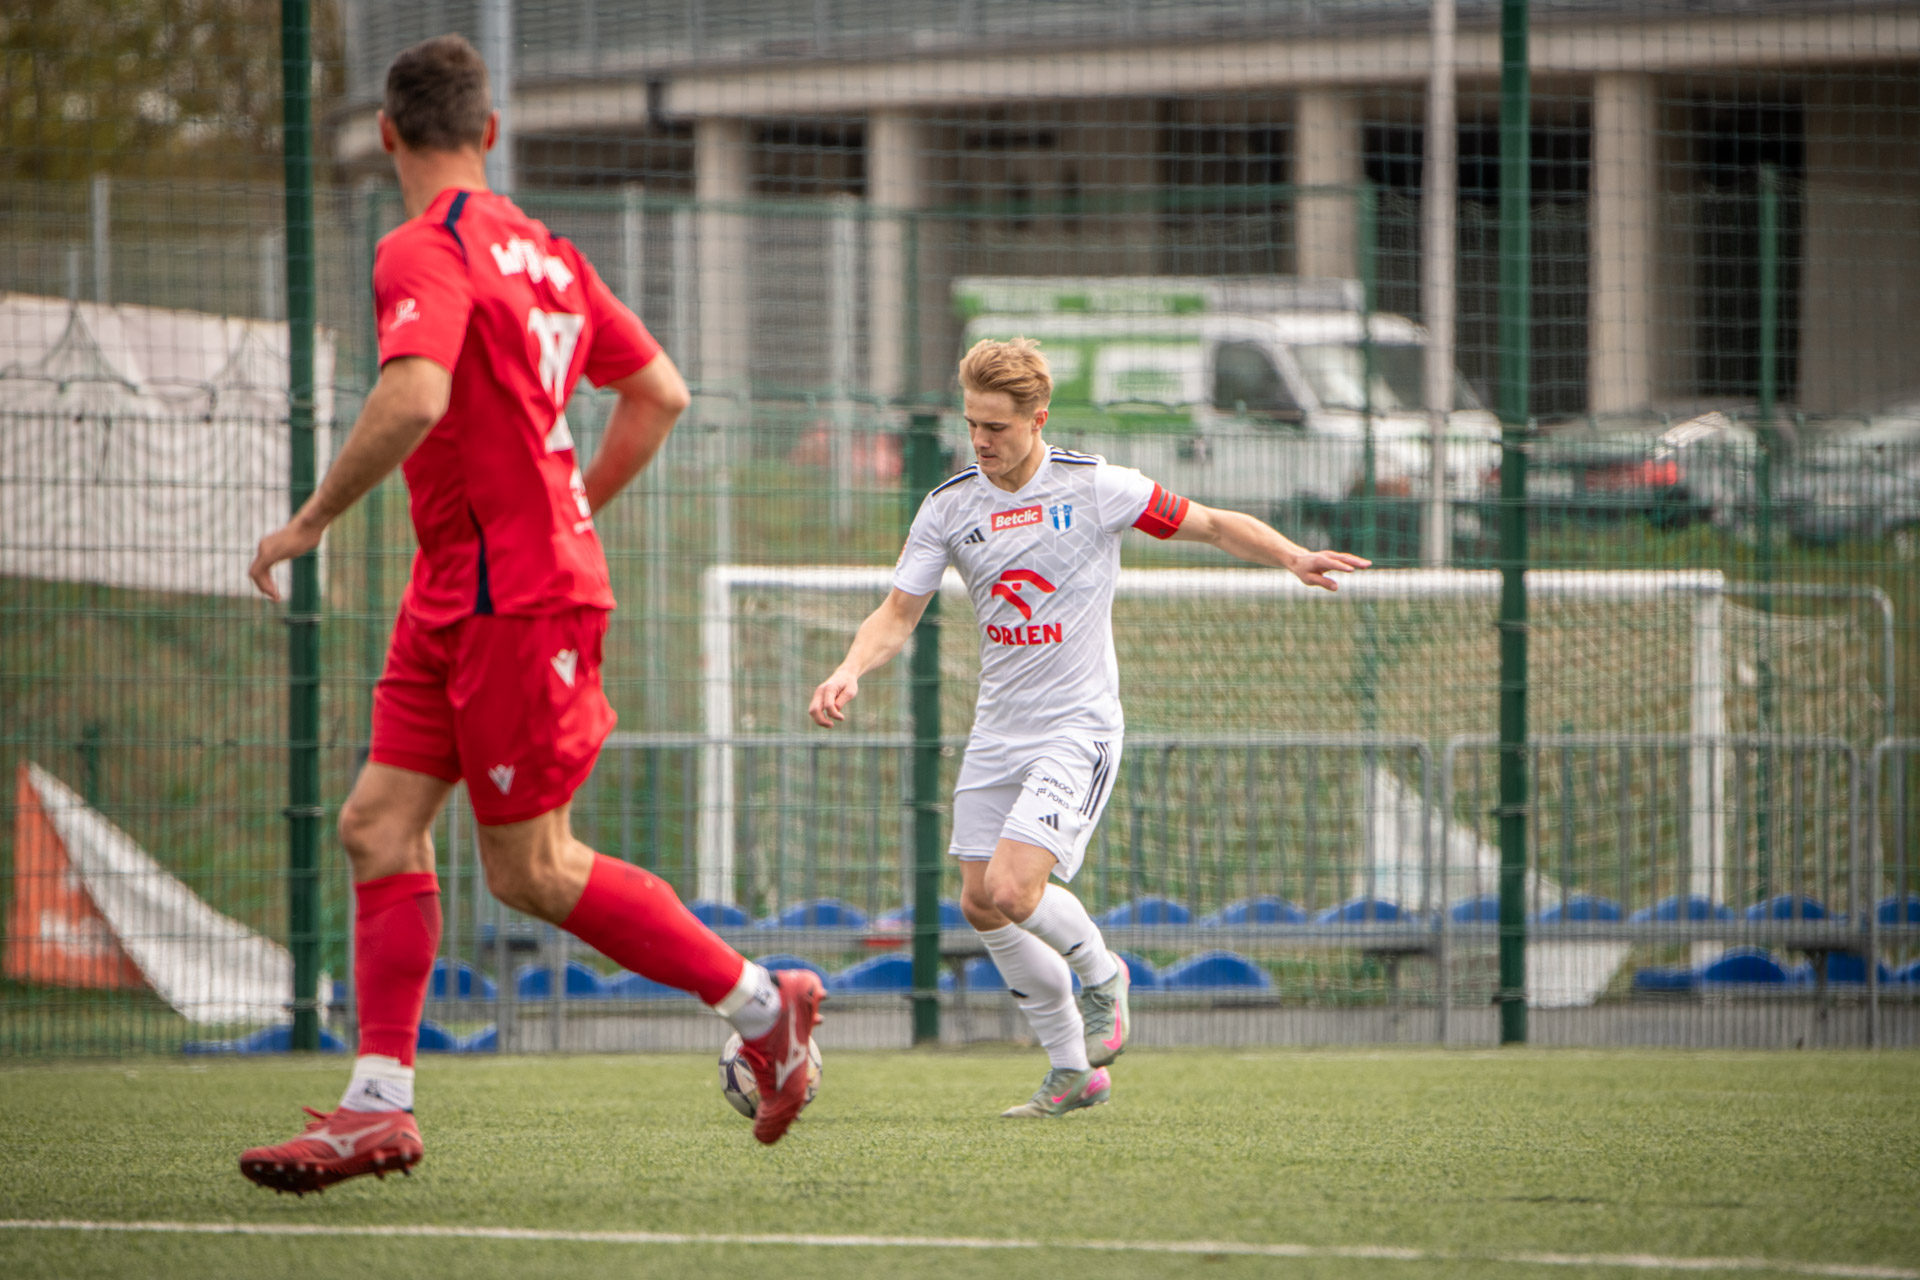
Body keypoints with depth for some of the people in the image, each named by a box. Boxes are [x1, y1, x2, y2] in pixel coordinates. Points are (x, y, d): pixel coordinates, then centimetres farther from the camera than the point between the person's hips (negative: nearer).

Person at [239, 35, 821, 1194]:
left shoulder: (425, 252, -14)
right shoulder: (540, 249, 13)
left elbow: (414, 401, -31)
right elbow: (660, 394, 17)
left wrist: (310, 522, -20)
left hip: (513, 598, -9)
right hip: (458, 593, 9)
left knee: (530, 869, -2)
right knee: (381, 824, 3)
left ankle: (759, 1002, 10)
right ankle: (380, 1106, -1)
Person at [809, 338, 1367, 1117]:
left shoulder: (1094, 487, -10)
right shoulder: (948, 509, -1)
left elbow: (1213, 526, -2)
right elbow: (897, 616, 2)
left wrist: (1292, 558, -18)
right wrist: (850, 672, -18)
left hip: (1077, 727, -5)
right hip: (997, 727, 5)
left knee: (1014, 889, -20)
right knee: (980, 905, 2)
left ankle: (1100, 974, 12)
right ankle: (1073, 1069, 17)